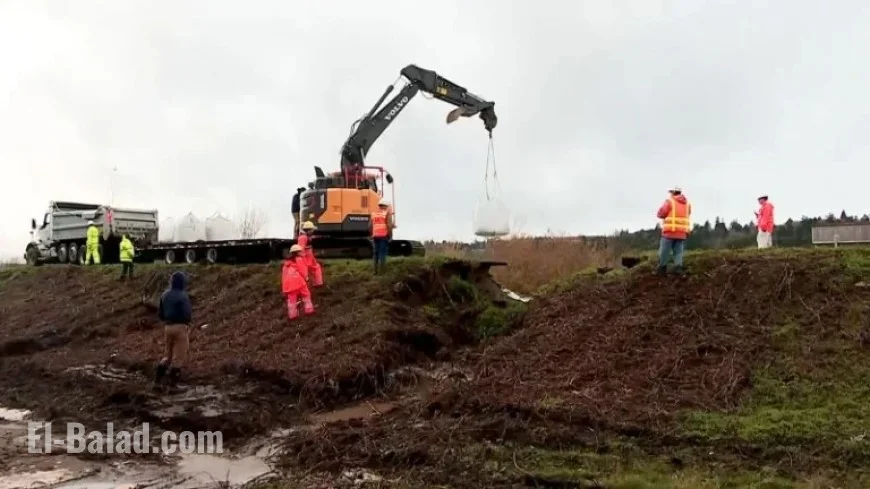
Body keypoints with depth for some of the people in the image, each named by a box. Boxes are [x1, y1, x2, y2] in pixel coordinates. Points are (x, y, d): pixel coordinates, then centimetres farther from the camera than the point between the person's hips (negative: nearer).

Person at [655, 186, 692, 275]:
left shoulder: (669, 201, -6)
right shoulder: (687, 204, 10)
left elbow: (660, 214, -6)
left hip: (670, 231, -5)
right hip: (682, 232, 5)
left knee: (664, 250, 3)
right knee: (678, 251, 5)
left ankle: (662, 268, 6)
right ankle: (678, 267, -9)